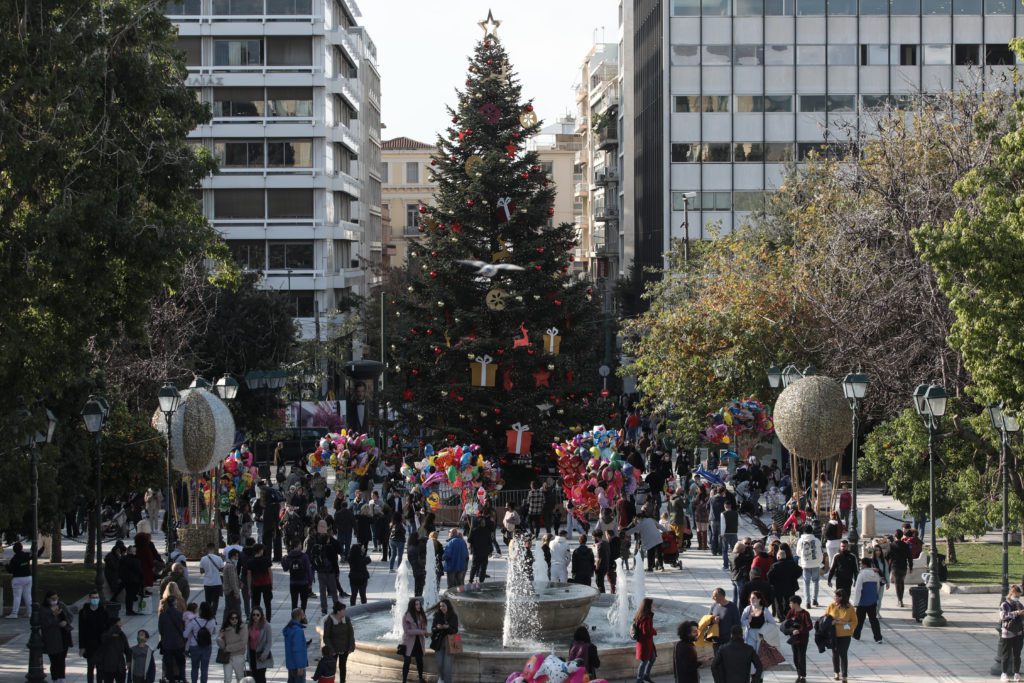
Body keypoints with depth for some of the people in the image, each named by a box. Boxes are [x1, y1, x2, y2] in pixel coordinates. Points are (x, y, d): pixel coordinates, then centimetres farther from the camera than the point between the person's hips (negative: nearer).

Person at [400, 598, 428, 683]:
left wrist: (425, 632, -14)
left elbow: (423, 627, 10)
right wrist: (421, 632, -21)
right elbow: (407, 631, -18)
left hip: (419, 642, 5)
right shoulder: (406, 616, -14)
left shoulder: (421, 615, 3)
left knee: (420, 660, 12)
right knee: (407, 662, -1)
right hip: (409, 642, -5)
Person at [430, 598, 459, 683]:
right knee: (440, 665, 5)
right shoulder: (437, 616, 2)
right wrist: (437, 628, -20)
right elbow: (432, 629, 3)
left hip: (449, 644, -2)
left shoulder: (453, 617, -3)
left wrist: (448, 627, -24)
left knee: (447, 666, -7)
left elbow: (455, 630, -4)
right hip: (439, 643, 2)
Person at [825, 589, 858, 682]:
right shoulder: (831, 606, -4)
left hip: (844, 635, -3)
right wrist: (831, 622, -15)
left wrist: (844, 623, -20)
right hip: (833, 634, 3)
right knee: (835, 653, 14)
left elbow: (854, 622, -7)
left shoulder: (849, 608, -10)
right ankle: (836, 672, 33)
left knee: (843, 655, -2)